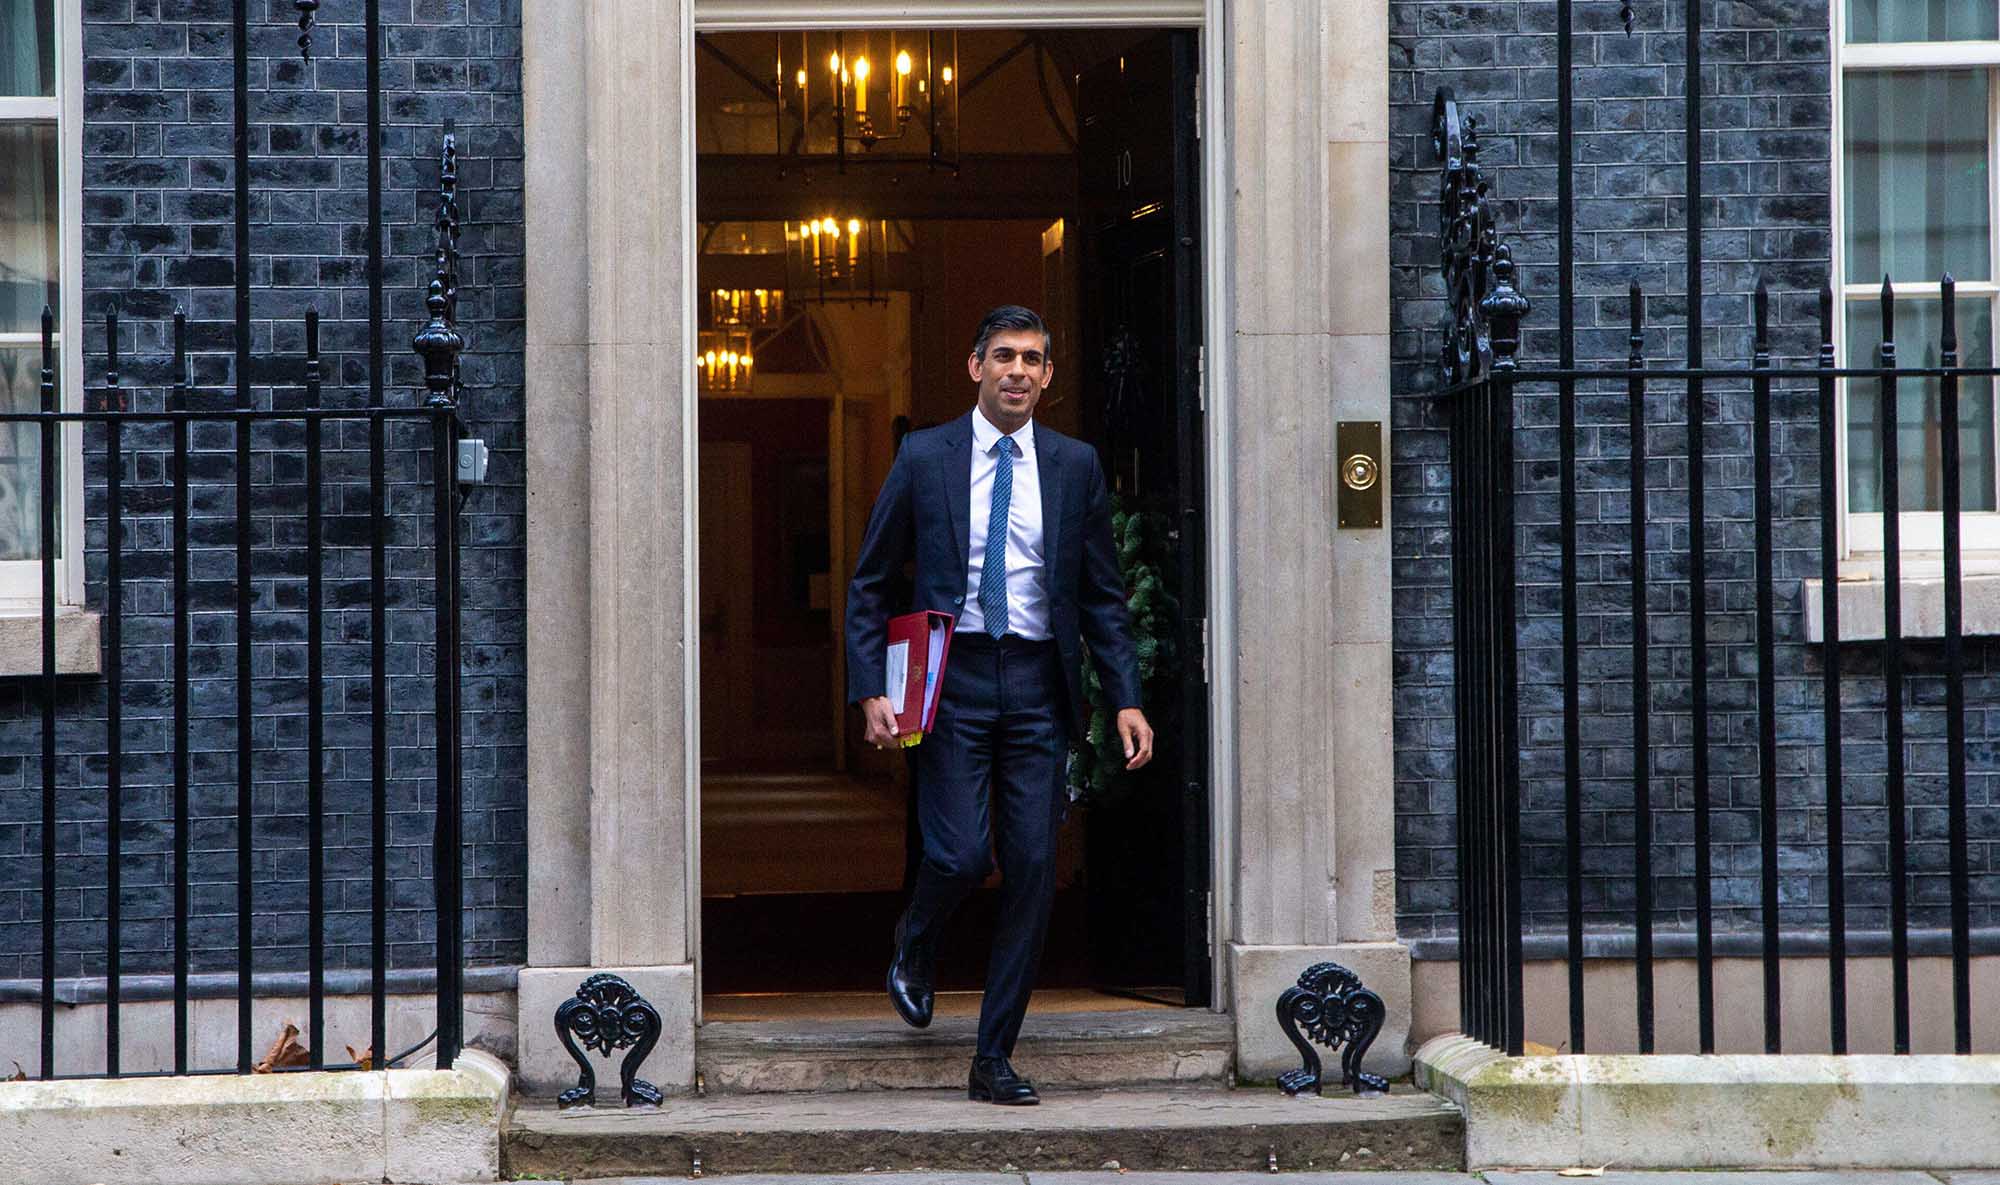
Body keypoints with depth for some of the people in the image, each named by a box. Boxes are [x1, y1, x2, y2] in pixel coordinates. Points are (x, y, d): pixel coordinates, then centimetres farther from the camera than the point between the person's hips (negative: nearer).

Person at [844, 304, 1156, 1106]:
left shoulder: (1076, 465, 8)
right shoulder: (924, 458, 2)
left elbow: (1102, 595, 11)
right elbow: (869, 583, 5)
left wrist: (1125, 699, 1)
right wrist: (871, 690, -6)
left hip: (1039, 685, 2)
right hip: (952, 678, -2)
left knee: (1032, 872, 0)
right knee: (960, 856, -12)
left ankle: (994, 1061, 9)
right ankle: (915, 947, 25)